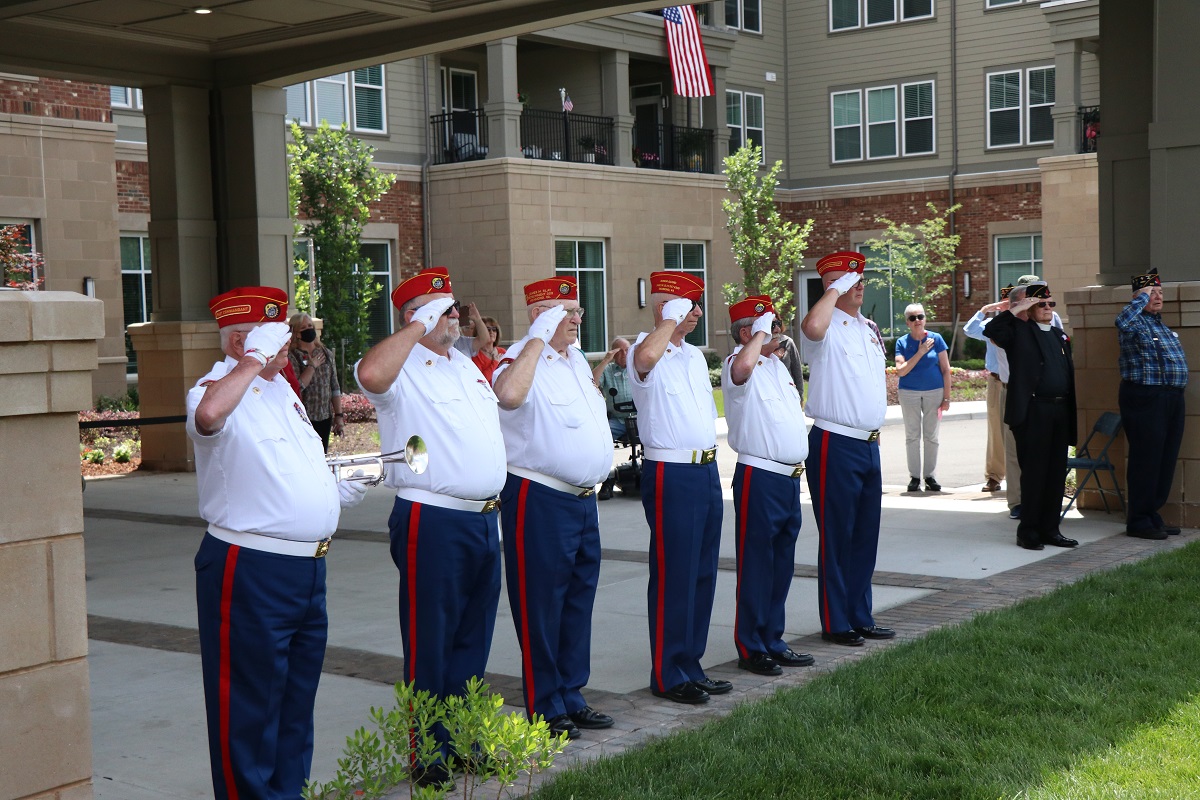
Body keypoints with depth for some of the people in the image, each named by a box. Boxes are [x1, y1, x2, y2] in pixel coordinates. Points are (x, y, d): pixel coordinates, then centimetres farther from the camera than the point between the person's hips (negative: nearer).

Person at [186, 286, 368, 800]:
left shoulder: (281, 389, 16)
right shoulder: (220, 390, -12)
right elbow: (209, 415, -39)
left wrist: (333, 492, 14)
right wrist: (256, 358, -27)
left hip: (308, 565, 9)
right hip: (249, 570, -9)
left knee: (298, 695, 18)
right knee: (249, 704, 2)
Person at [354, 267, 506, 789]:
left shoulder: (466, 365, 18)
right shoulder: (404, 368, -8)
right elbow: (370, 374, -33)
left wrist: (494, 504, 21)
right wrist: (418, 328, -22)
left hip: (484, 518, 8)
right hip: (432, 522, -8)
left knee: (473, 639, 15)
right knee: (430, 644, 0)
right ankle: (428, 755, 10)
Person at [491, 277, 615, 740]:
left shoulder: (576, 359, 16)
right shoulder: (523, 360, -12)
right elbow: (508, 395, -38)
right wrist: (538, 338, -30)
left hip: (584, 498, 9)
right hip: (539, 499, -9)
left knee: (579, 599, 15)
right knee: (540, 605, -1)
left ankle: (571, 697, 26)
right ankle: (545, 709, 9)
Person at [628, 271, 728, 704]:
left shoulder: (695, 355, 17)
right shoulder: (645, 351, -10)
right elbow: (646, 356, -37)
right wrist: (671, 319, -20)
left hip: (707, 469, 9)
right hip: (671, 473, -9)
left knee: (703, 573, 12)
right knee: (673, 576, -3)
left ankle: (691, 665, 22)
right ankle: (667, 676, 6)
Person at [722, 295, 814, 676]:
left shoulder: (778, 365, 17)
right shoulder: (737, 365, -11)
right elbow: (743, 365, -38)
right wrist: (760, 332, -21)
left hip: (791, 477, 9)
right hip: (759, 477, -9)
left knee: (782, 565, 13)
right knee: (756, 564, -2)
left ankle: (773, 641, 23)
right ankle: (751, 648, 6)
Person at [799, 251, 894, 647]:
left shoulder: (869, 327, 16)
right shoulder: (828, 327, -10)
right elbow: (812, 326, -36)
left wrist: (876, 428, 18)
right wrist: (835, 288, -21)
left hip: (869, 443, 8)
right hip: (836, 445, -8)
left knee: (866, 536, 14)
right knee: (836, 536, 0)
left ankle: (860, 617, 24)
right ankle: (835, 623, 9)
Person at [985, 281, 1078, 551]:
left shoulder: (1060, 335, 19)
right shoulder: (1019, 331, -1)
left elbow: (1069, 371, 21)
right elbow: (992, 330, -21)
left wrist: (1071, 413, 15)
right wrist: (1016, 309, -14)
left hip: (1060, 411, 7)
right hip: (1033, 412, -6)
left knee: (1056, 473, 9)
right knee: (1034, 473, -3)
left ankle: (1049, 529, 18)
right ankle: (1028, 531, 5)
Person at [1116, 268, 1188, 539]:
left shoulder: (1161, 324, 19)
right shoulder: (1135, 322, -7)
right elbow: (1122, 321, -33)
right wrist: (1142, 297, -19)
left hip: (1173, 399, 9)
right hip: (1145, 398, -9)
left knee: (1166, 459, 11)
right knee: (1145, 460, -5)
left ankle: (1152, 514, 22)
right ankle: (1138, 521, 2)